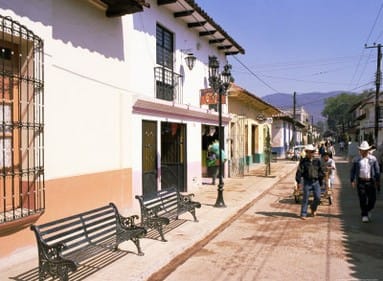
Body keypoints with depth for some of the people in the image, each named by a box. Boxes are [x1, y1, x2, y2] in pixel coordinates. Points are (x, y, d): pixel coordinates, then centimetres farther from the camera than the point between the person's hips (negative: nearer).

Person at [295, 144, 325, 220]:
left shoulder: (317, 161, 6)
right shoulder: (303, 161, -4)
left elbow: (321, 171, 15)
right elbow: (299, 172, -9)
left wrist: (320, 181, 13)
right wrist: (299, 182, -15)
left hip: (316, 182, 3)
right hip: (307, 182, -2)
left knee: (318, 197, -3)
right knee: (305, 198, -1)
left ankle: (313, 208, 27)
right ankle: (303, 214, 8)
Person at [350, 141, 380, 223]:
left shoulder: (373, 159, 5)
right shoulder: (356, 159, 5)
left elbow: (377, 170, 8)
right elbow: (352, 171, 8)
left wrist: (377, 180, 4)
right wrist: (352, 180, 1)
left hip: (370, 181, 1)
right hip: (360, 181, -1)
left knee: (372, 198, 4)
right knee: (362, 199, 0)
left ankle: (368, 210, 32)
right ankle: (364, 215, 12)